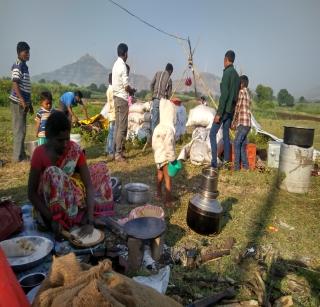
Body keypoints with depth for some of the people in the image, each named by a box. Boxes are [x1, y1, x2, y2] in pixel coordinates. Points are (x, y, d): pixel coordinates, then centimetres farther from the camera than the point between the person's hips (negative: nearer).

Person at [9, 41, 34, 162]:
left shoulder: (24, 66, 18)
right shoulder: (17, 66, -9)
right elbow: (15, 84, -18)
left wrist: (29, 103, 22)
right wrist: (22, 100, -26)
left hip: (24, 102, 9)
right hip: (18, 102, -9)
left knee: (22, 129, 12)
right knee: (19, 129, -6)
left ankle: (21, 154, 21)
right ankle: (18, 156, 0)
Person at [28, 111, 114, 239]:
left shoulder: (75, 149, -15)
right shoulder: (40, 154, -20)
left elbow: (89, 184, -19)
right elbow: (32, 193, -17)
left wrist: (90, 221, -28)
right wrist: (52, 219, -27)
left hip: (72, 197, 4)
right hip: (49, 205, -4)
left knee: (101, 168, -5)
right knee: (53, 173, -33)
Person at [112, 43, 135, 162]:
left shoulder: (116, 64, 14)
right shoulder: (123, 66, -14)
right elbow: (126, 86, -17)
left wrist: (129, 90, 12)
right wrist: (132, 90, 2)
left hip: (116, 97, 9)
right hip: (122, 98, -9)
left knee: (118, 126, 11)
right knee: (122, 127, -7)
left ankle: (117, 151, 17)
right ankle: (118, 153, -4)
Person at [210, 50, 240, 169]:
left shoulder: (227, 73, -11)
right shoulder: (236, 75, 14)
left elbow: (224, 94, -19)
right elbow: (236, 94, 16)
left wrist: (219, 113, -19)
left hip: (224, 109, -8)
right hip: (231, 110, 8)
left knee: (213, 134, -6)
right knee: (226, 134, 12)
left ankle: (214, 162, -9)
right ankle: (226, 160, 15)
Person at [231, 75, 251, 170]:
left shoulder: (241, 92, -7)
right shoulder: (248, 94, 20)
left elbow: (237, 109, -10)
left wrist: (233, 122, -3)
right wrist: (236, 123, 18)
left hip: (243, 123, -9)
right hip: (247, 124, 9)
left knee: (237, 143, -6)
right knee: (243, 144, 12)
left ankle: (237, 166, -5)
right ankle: (245, 165, 16)